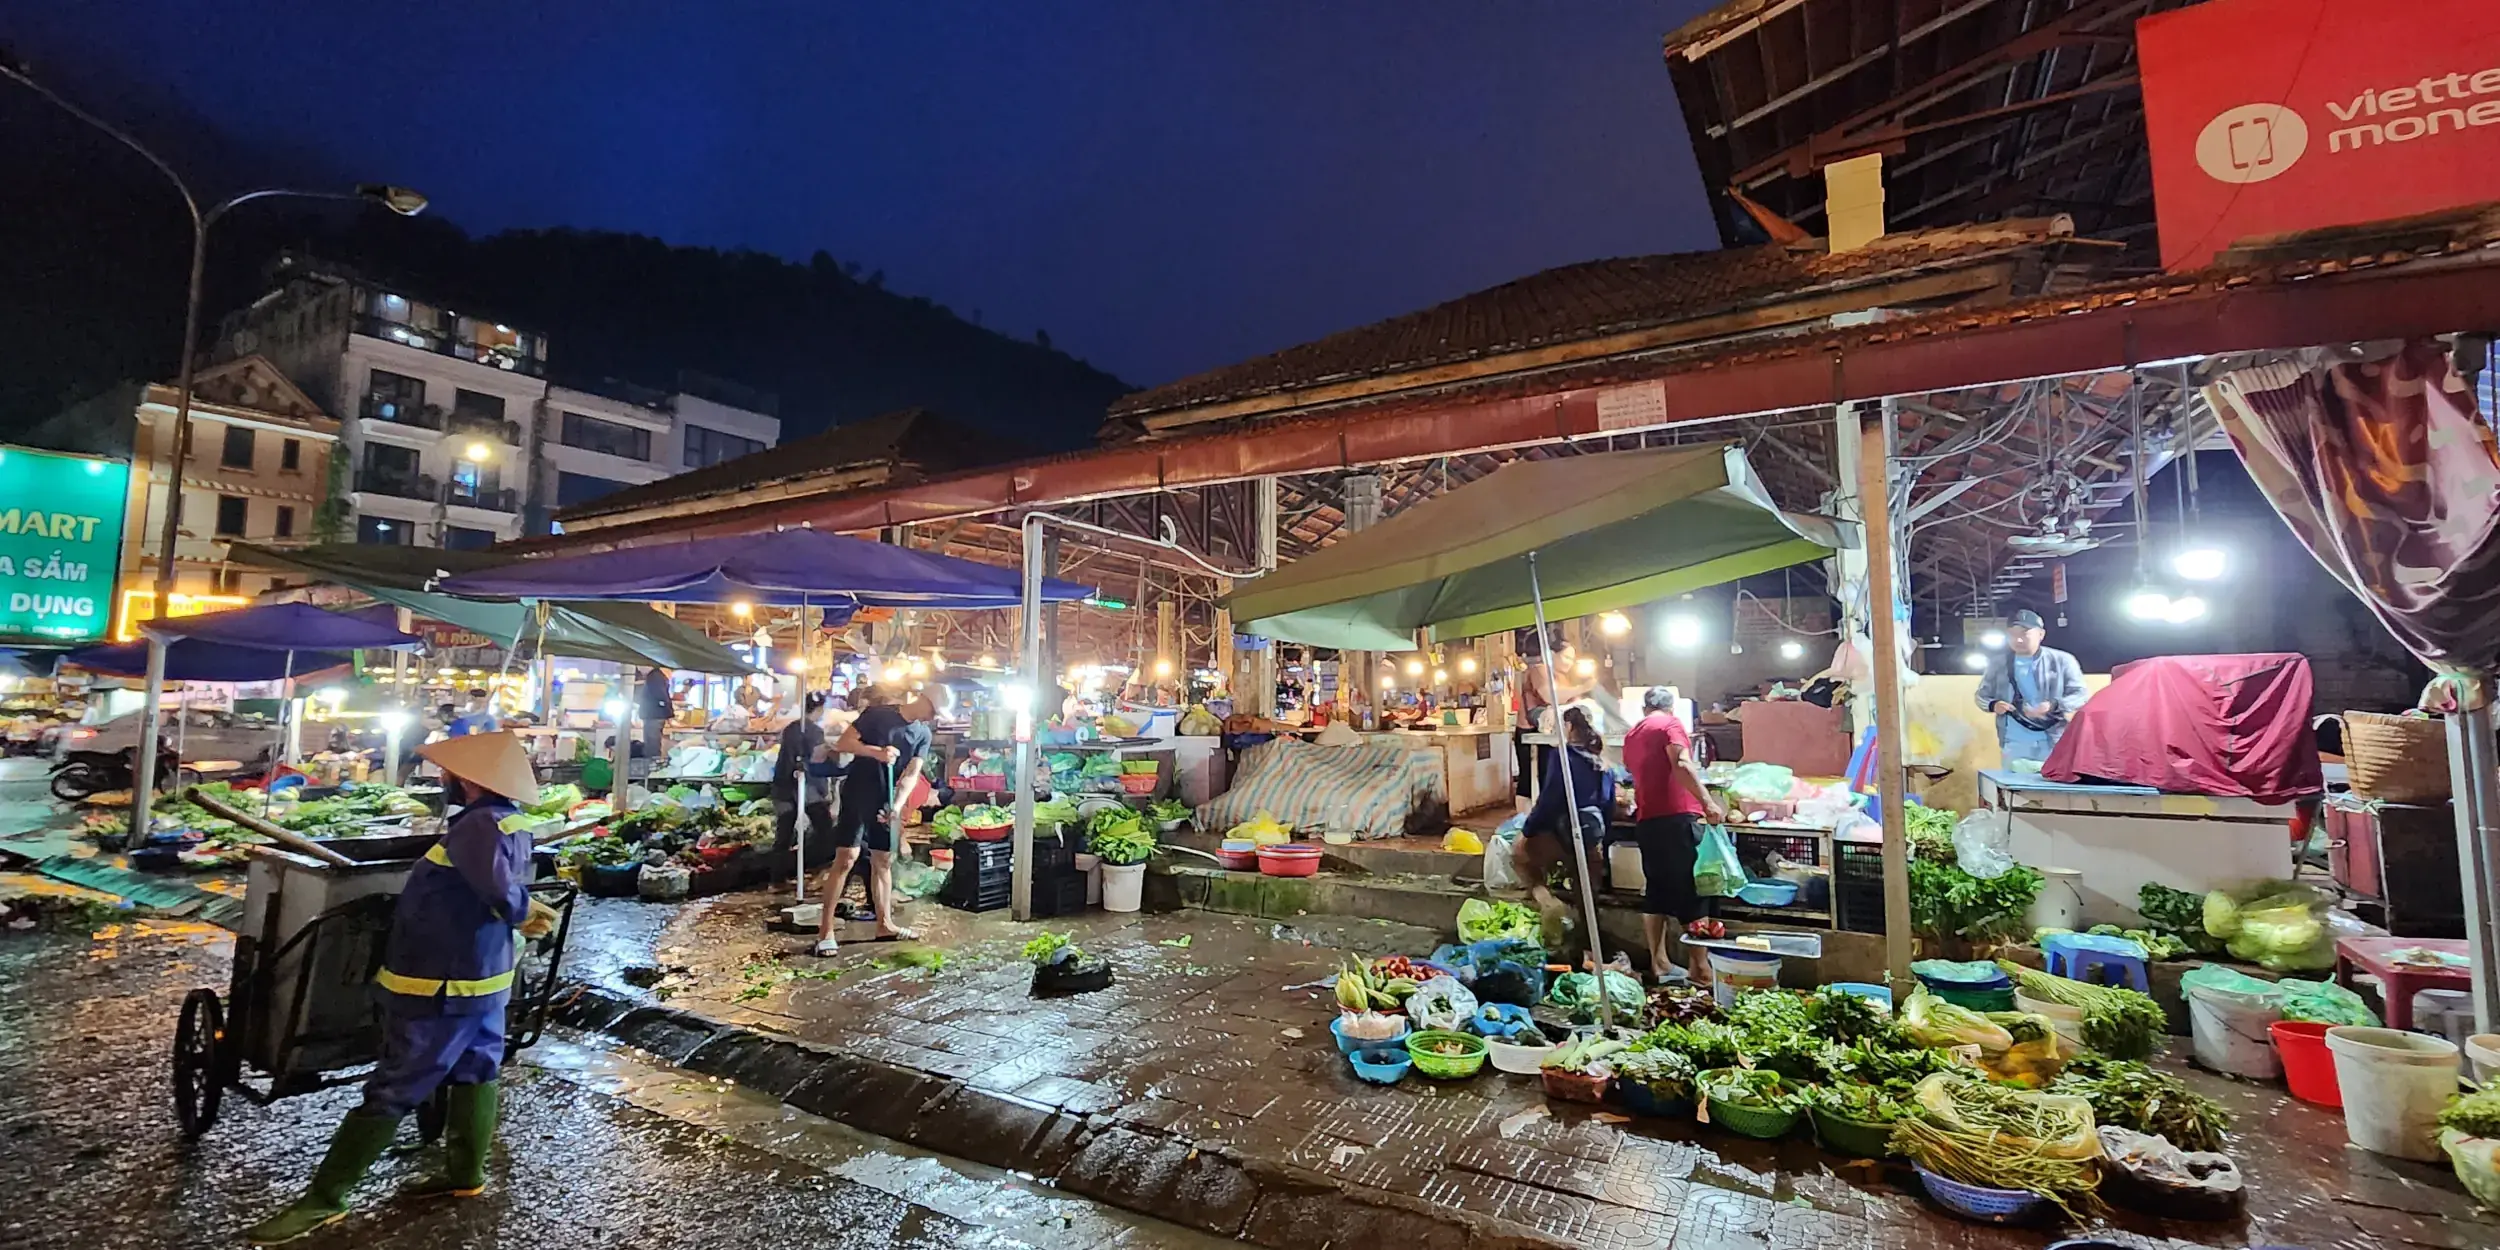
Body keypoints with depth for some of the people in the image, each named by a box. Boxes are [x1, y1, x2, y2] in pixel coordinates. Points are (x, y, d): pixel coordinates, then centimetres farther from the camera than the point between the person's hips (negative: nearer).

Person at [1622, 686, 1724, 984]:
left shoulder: (1631, 735, 19)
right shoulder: (1671, 723, 0)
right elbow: (1681, 764, -17)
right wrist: (1707, 801, -22)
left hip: (1646, 820, 7)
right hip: (1676, 817, -7)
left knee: (1655, 891, 10)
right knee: (1689, 890, -4)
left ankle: (1659, 963, 13)